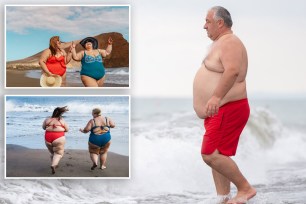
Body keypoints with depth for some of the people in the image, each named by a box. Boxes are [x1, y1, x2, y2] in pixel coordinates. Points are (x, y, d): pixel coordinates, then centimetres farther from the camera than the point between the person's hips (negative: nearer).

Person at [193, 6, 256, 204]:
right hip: (219, 111, 11)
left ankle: (245, 188, -5)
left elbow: (232, 71, -33)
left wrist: (216, 97, -43)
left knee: (211, 154, -16)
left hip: (227, 110, -11)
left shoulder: (229, 42, -16)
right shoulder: (221, 43, 18)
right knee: (217, 155, 9)